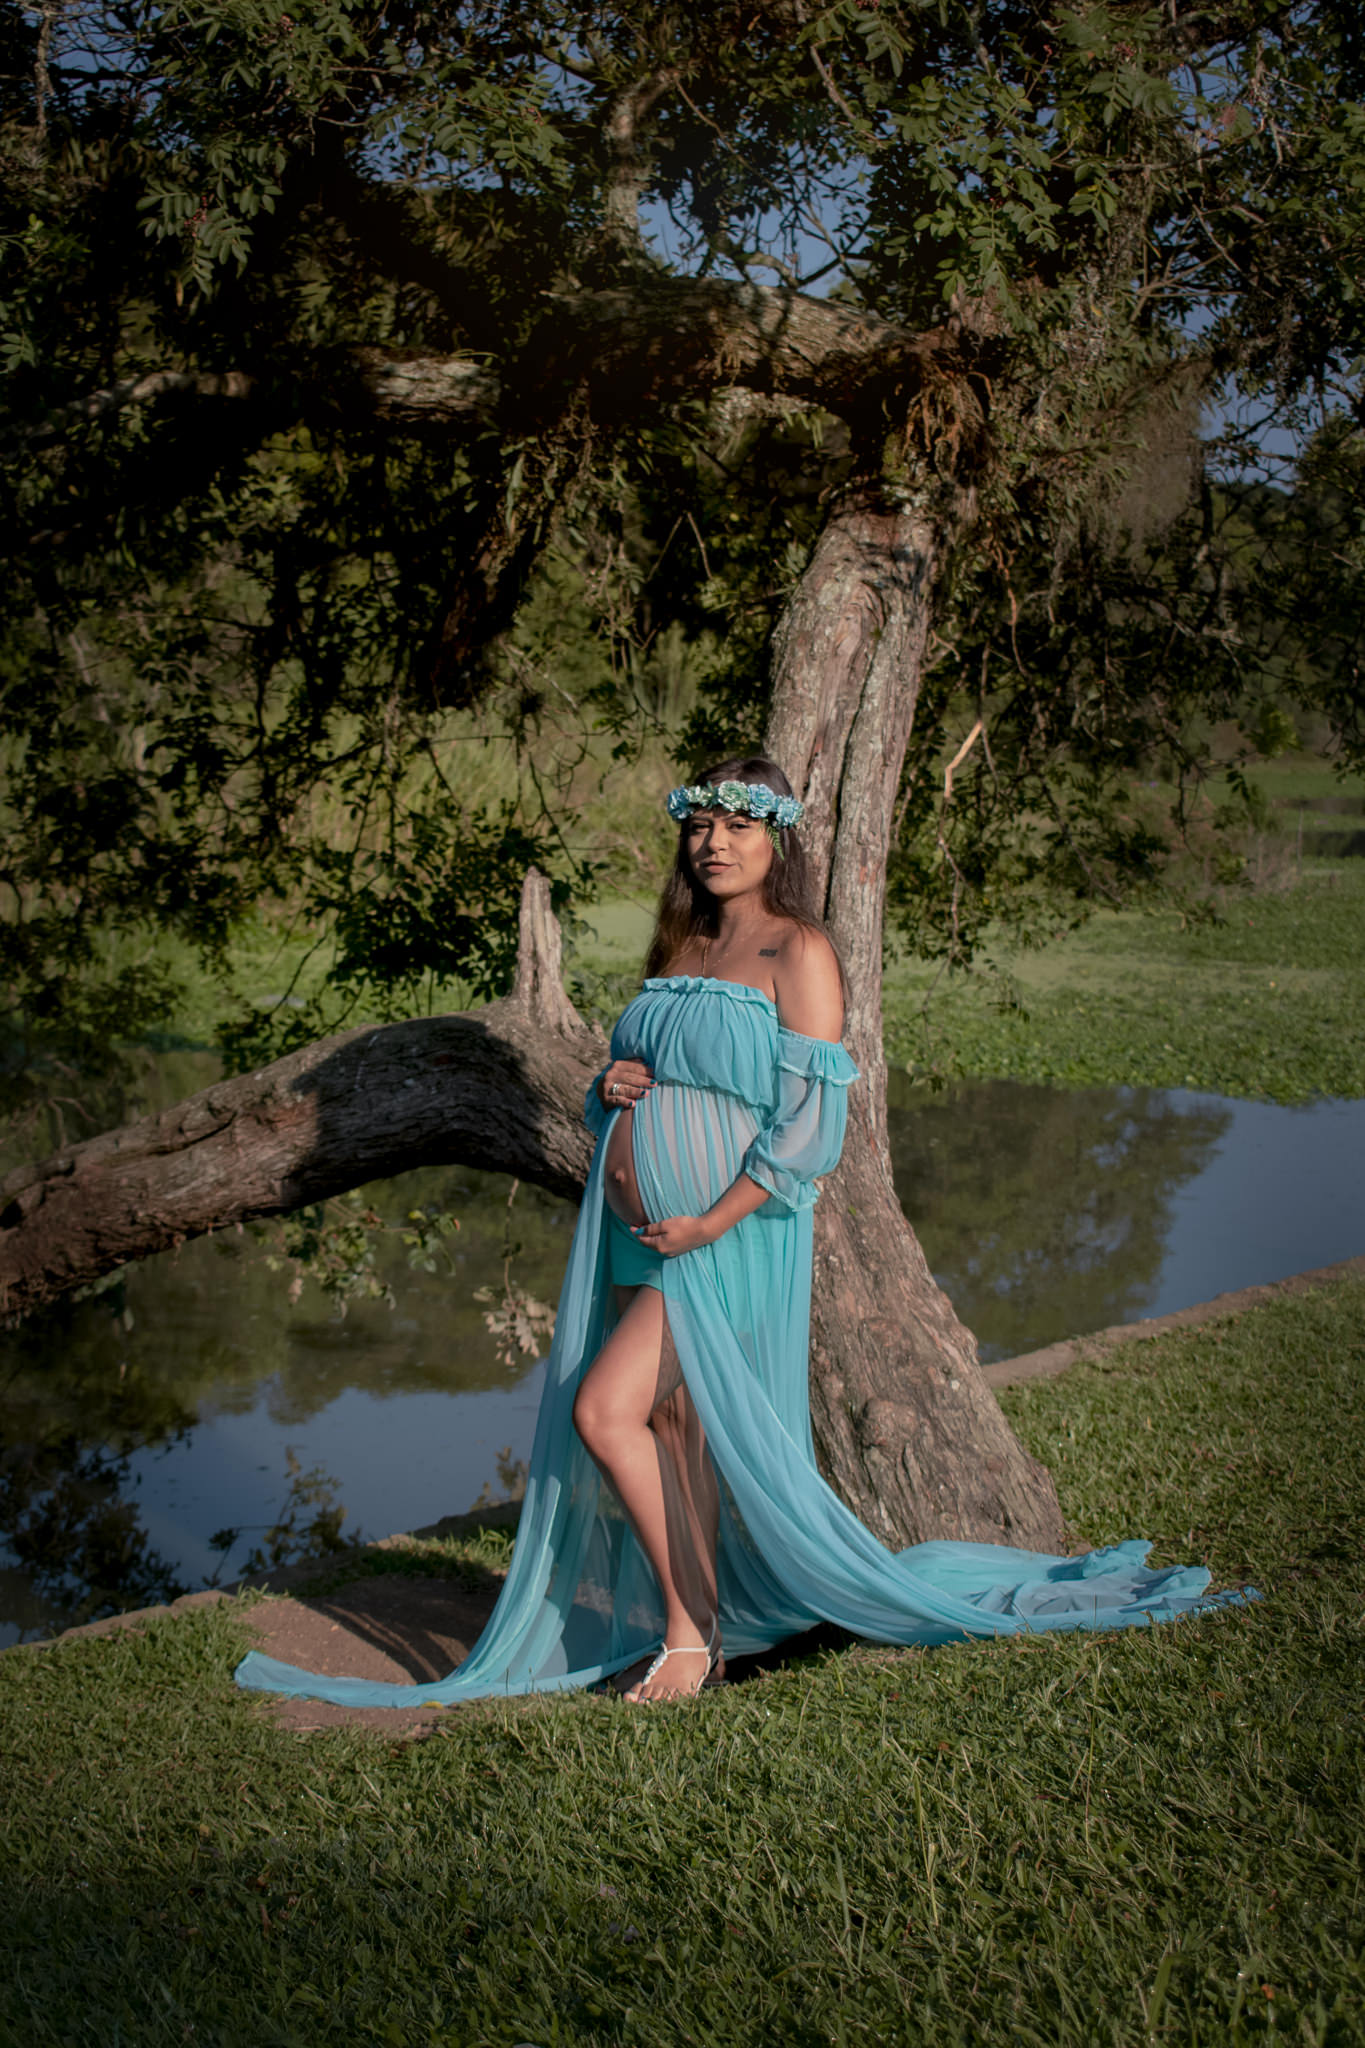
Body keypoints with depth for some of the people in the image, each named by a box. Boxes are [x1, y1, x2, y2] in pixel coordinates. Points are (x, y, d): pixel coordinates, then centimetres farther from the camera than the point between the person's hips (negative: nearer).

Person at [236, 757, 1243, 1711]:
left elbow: (812, 1124, -13)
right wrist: (612, 1088, 1)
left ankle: (689, 1630, -1)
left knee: (606, 1410, -16)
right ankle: (694, 1635, 17)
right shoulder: (681, 950, 17)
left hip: (727, 1239, -7)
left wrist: (709, 1225, -19)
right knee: (670, 1437, 7)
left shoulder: (798, 952, -6)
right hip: (635, 1232, 7)